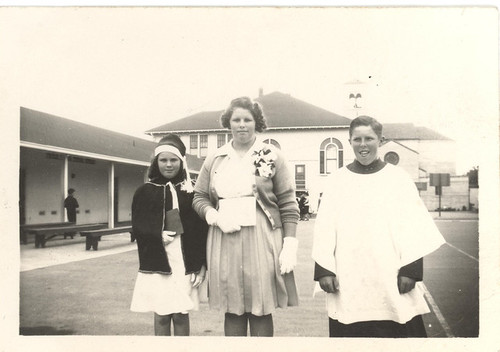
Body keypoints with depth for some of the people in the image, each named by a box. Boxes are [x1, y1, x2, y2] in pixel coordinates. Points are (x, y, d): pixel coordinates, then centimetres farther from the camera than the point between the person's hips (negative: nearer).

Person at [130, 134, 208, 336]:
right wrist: (158, 235, -15)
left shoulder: (191, 192, 3)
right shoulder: (145, 192, 5)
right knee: (161, 315, 6)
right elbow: (137, 227, 3)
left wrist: (202, 265, -4)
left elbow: (201, 231, 1)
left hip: (185, 264, 0)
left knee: (181, 315, 6)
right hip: (156, 264, 0)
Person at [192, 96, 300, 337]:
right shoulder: (215, 160, 11)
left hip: (262, 241, -2)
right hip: (224, 242, 3)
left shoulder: (272, 157, 2)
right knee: (232, 310, 7)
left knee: (261, 310, 3)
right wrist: (215, 216, -7)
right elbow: (199, 198, 13)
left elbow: (288, 204, 0)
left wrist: (290, 244, -7)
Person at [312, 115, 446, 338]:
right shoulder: (337, 181, 6)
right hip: (347, 281, 1)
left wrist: (410, 270, -4)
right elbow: (324, 230, 3)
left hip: (390, 278, 0)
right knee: (351, 332, 2)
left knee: (397, 333, 0)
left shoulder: (398, 178, 5)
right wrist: (324, 270, -3)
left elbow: (413, 228, 2)